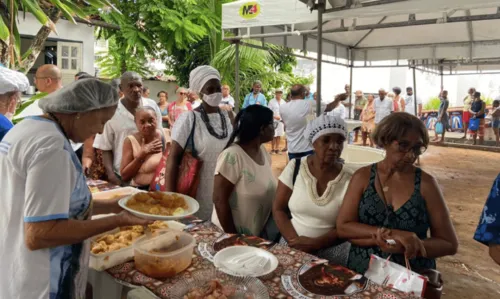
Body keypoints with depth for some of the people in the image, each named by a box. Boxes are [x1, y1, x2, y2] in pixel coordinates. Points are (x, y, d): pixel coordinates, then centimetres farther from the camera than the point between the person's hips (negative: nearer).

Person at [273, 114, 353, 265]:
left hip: (331, 252, 0)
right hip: (291, 246, 1)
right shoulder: (295, 167, -5)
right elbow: (278, 209, -3)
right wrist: (294, 241, -15)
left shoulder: (349, 179, -8)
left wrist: (314, 244, -17)